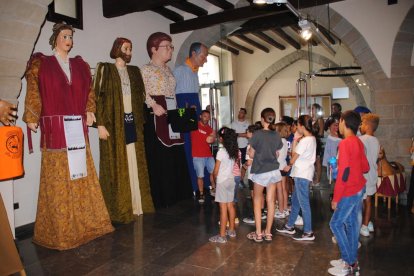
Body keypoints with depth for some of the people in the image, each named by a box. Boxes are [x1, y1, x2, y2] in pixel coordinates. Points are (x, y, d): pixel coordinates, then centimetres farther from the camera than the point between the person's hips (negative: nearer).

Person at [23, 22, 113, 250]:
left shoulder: (80, 65, 17)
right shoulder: (40, 63, 5)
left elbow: (88, 90, 19)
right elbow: (33, 92, -1)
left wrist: (89, 111, 8)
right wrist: (31, 118, -8)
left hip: (78, 127, 4)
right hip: (54, 127, -4)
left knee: (81, 173, 6)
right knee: (57, 176, -1)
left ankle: (85, 221, 17)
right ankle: (59, 229, 9)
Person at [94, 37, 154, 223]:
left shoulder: (134, 71, 16)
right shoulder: (105, 69, 1)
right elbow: (99, 97, -6)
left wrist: (140, 121, 9)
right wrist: (100, 124, -14)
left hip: (132, 122, 5)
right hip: (114, 124, -5)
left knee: (134, 164, 6)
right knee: (116, 165, -1)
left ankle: (135, 205, 15)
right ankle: (118, 209, 7)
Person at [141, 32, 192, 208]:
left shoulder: (168, 70, 21)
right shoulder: (146, 69, -1)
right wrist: (153, 105, -25)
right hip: (156, 117, -7)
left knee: (175, 157, 7)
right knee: (159, 158, -6)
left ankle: (176, 196, 17)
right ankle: (161, 200, 3)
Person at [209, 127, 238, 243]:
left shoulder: (221, 152, -18)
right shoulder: (235, 151, 1)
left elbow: (216, 171, -12)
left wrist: (215, 178, 5)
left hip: (222, 181, -7)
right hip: (231, 180, 7)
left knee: (223, 208, -3)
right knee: (230, 206, 16)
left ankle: (222, 236, 3)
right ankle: (231, 230, 29)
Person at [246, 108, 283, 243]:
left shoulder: (258, 134, -14)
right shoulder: (277, 135, 0)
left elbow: (251, 155, -7)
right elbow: (276, 154, 8)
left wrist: (250, 151, 14)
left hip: (261, 171, -4)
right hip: (274, 171, 4)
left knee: (257, 201, 10)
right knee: (270, 201, 10)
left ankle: (258, 233, 12)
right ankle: (268, 233, 19)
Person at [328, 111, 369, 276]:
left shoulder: (345, 143, -20)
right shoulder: (358, 142, 6)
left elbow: (343, 174, -22)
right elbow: (365, 167, 14)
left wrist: (336, 198, -17)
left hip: (350, 191, -9)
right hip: (359, 188, 9)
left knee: (336, 223, 1)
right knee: (352, 223, 15)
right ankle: (352, 260, 26)